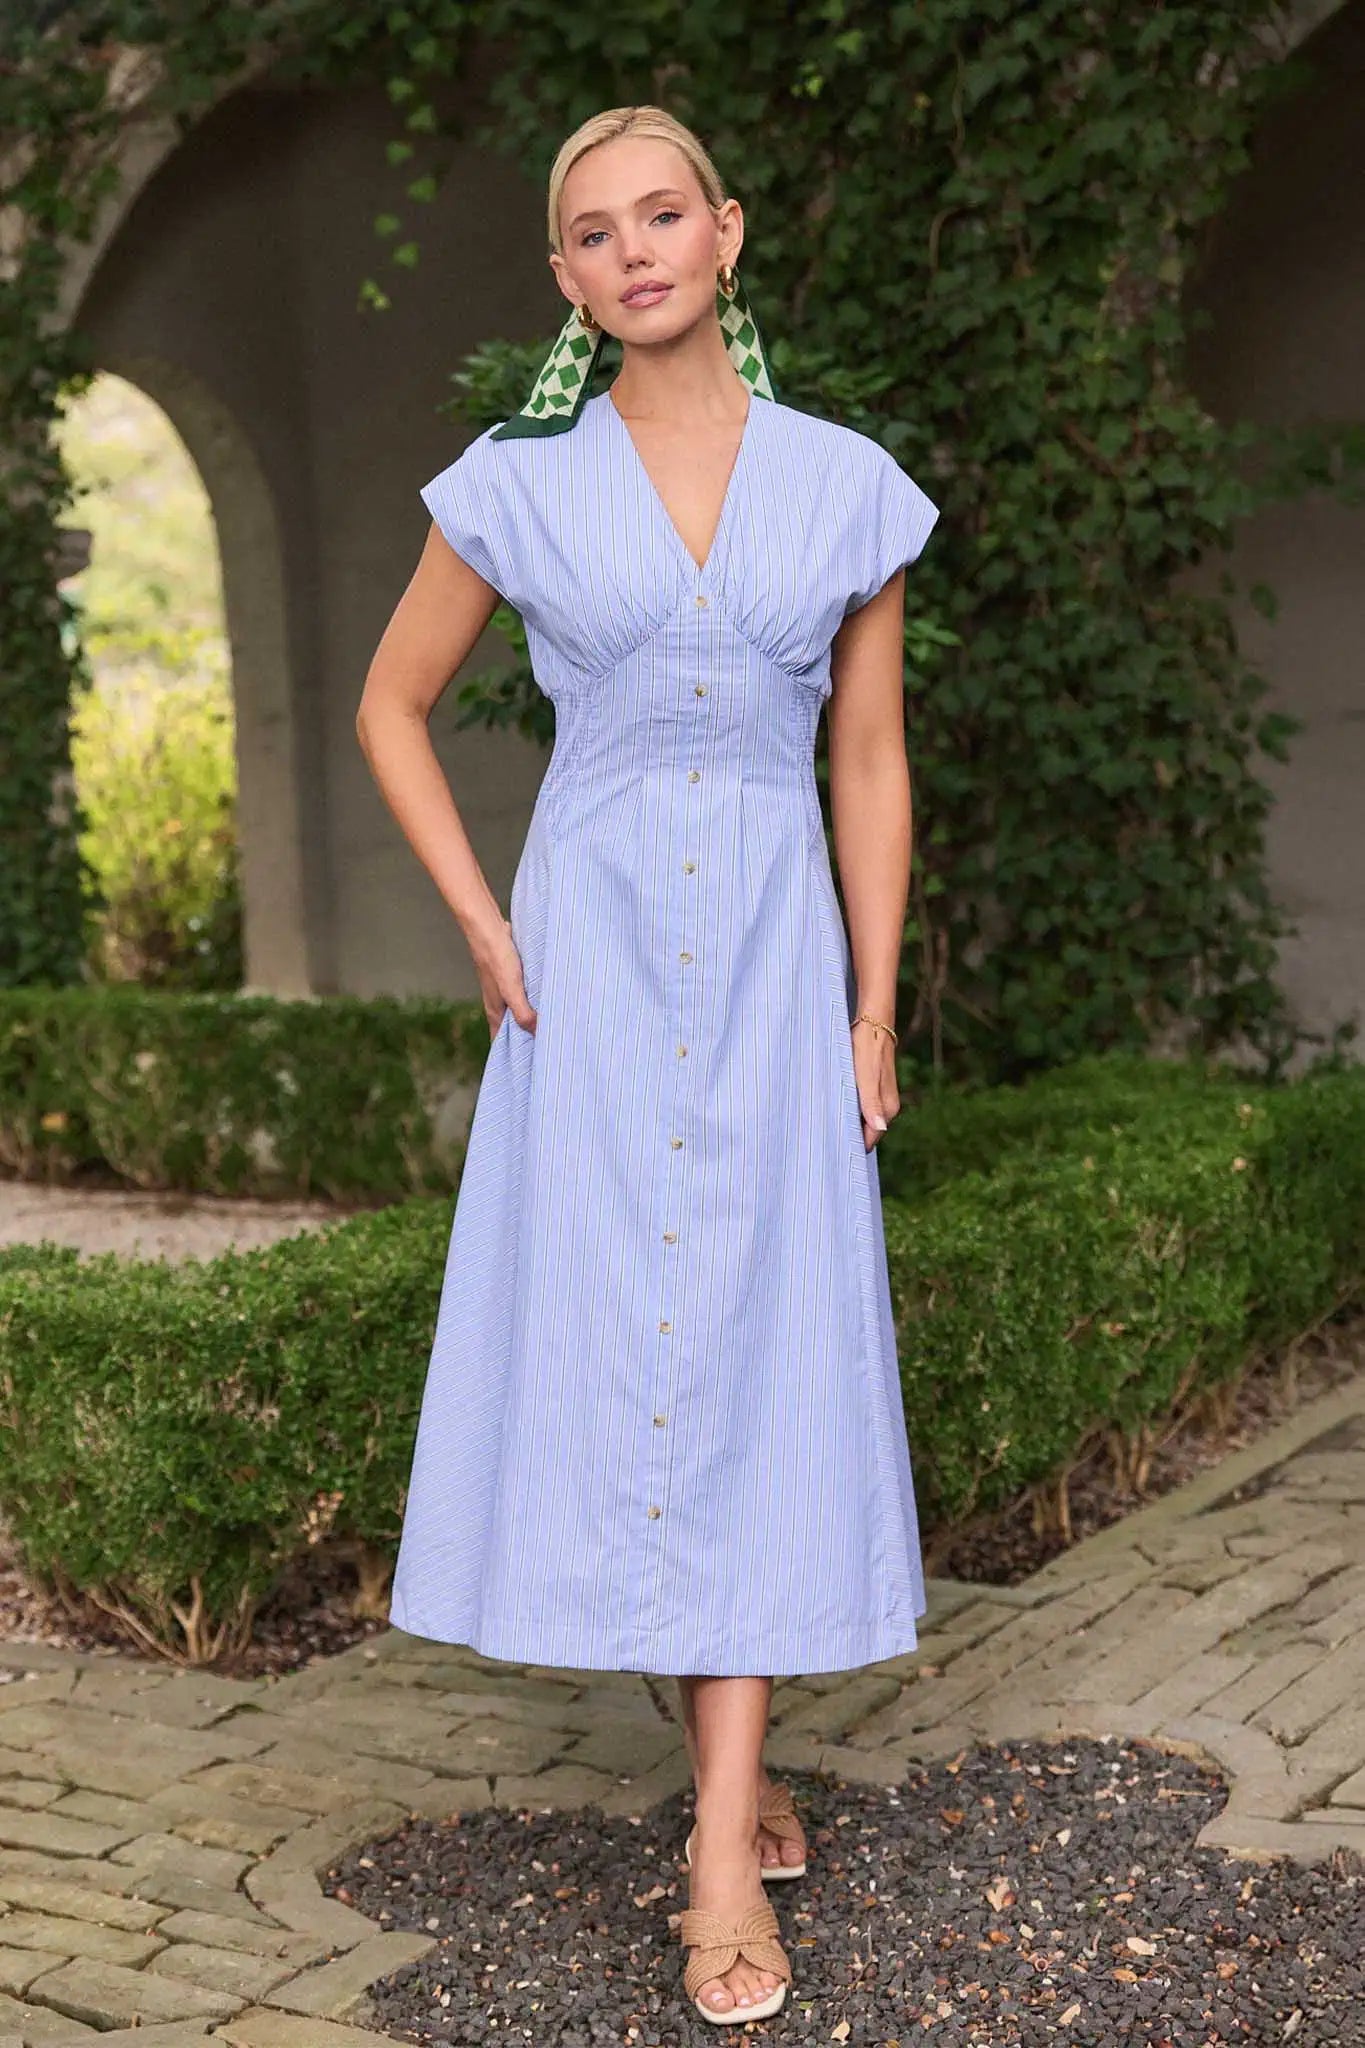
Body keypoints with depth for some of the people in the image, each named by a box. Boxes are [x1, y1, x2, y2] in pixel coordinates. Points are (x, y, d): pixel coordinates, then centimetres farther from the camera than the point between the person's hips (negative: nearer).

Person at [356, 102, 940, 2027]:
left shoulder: (849, 487, 4)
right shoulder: (517, 484, 2)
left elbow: (873, 763, 7)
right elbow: (392, 705, 11)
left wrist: (875, 1011, 2)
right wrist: (483, 928, 0)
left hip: (777, 957, 0)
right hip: (590, 955, 0)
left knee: (760, 1348, -4)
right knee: (605, 1341, 0)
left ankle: (723, 1843, -1)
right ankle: (732, 1746, 20)